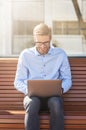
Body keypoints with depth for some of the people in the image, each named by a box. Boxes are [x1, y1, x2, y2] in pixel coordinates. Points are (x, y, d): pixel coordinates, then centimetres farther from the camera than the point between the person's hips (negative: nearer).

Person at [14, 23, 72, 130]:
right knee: (33, 103, -37)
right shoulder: (25, 55, 8)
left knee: (56, 103, -36)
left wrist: (61, 89, -12)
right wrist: (28, 89, -13)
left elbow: (67, 79, 11)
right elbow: (18, 82, 9)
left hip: (53, 95, 0)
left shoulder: (60, 54, 9)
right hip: (33, 95, 0)